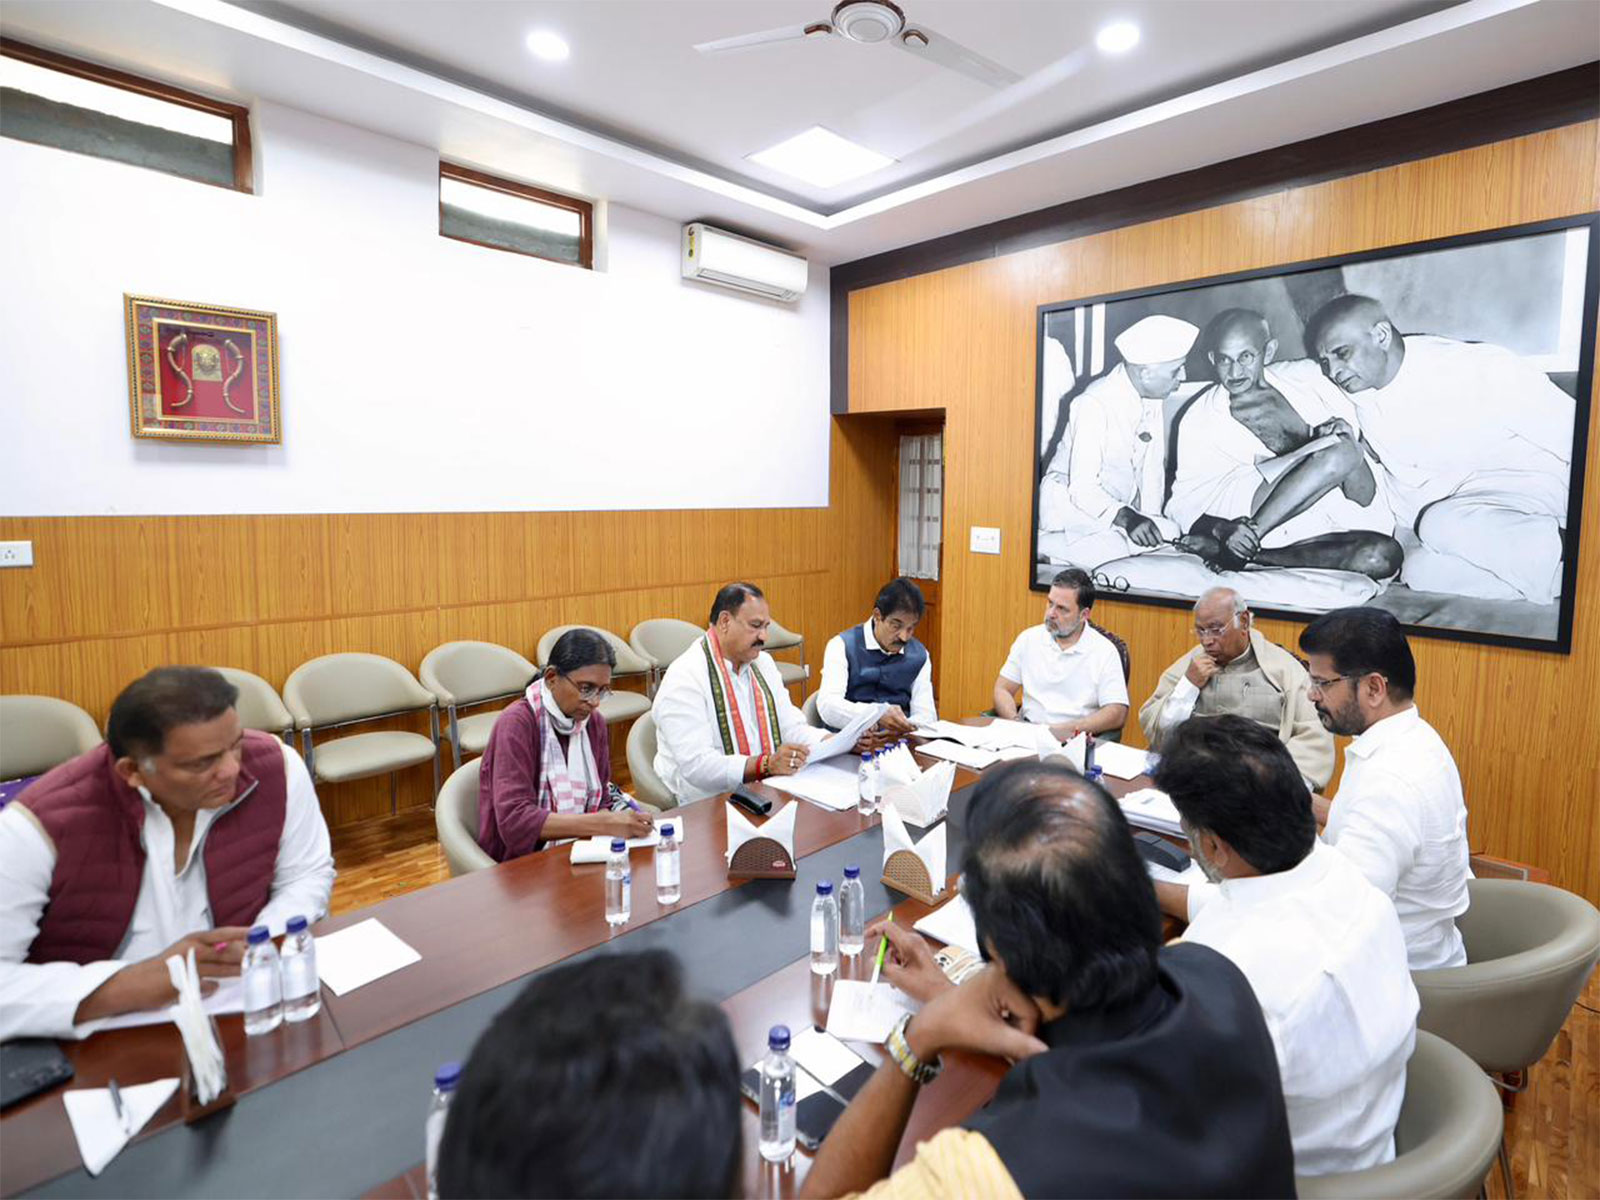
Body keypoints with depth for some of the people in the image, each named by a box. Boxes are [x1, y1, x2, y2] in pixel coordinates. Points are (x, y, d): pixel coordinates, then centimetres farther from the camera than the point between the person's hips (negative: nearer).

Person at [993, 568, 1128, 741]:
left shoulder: (1104, 651, -1)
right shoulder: (1028, 639, 8)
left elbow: (1117, 713, -7)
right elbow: (1002, 690, 10)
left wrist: (1070, 729, -21)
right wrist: (1014, 722, -10)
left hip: (1074, 740, -2)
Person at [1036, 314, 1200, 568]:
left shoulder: (1154, 398, 0)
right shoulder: (1094, 404, -23)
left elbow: (1152, 468, 2)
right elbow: (1082, 488, -27)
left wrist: (1150, 520, -9)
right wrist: (1127, 518, -40)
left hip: (1118, 506, 8)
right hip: (1071, 502, -8)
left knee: (1171, 535, -14)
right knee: (1113, 552, -31)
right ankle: (1040, 544, -12)